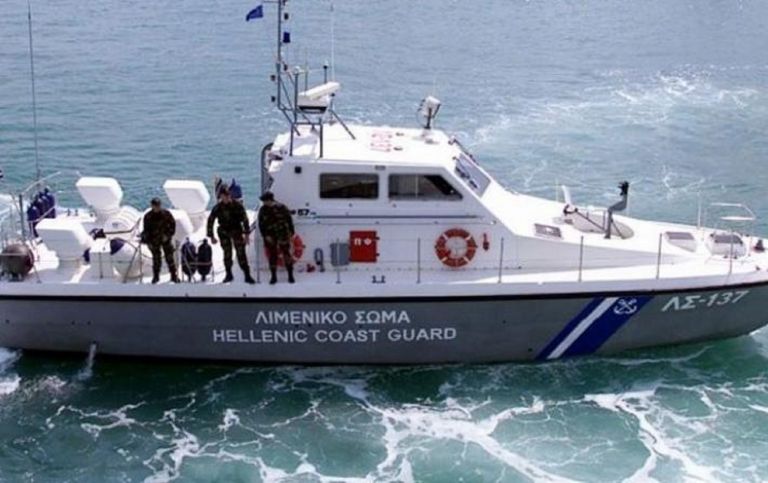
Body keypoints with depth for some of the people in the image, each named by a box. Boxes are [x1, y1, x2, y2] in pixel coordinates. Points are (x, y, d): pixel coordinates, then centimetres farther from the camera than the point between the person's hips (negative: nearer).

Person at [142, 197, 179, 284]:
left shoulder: (166, 213, -6)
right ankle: (156, 276, 17)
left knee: (170, 257, -1)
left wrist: (168, 235, -10)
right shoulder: (148, 216, -5)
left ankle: (174, 276, 6)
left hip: (166, 239, 0)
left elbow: (172, 224, 1)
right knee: (156, 258, 4)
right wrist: (148, 241, -5)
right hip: (154, 240, 0)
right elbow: (146, 230, 0)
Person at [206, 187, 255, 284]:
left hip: (237, 232, -1)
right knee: (227, 254, 2)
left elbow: (245, 219, -6)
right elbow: (210, 221, 1)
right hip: (224, 232, 1)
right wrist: (211, 236, 0)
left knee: (241, 253, -8)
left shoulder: (237, 206, -10)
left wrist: (246, 234, -10)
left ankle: (247, 275, -7)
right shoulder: (217, 208, -7)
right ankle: (228, 274, 16)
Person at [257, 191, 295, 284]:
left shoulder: (281, 208, -6)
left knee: (286, 253, -2)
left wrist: (291, 232, -1)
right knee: (272, 255, 6)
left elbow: (289, 220, 0)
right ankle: (273, 276, 15)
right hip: (270, 237, 2)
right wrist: (265, 235, -8)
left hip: (283, 234, -2)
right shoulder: (263, 210, 0)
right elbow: (261, 224, 0)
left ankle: (290, 276, 6)